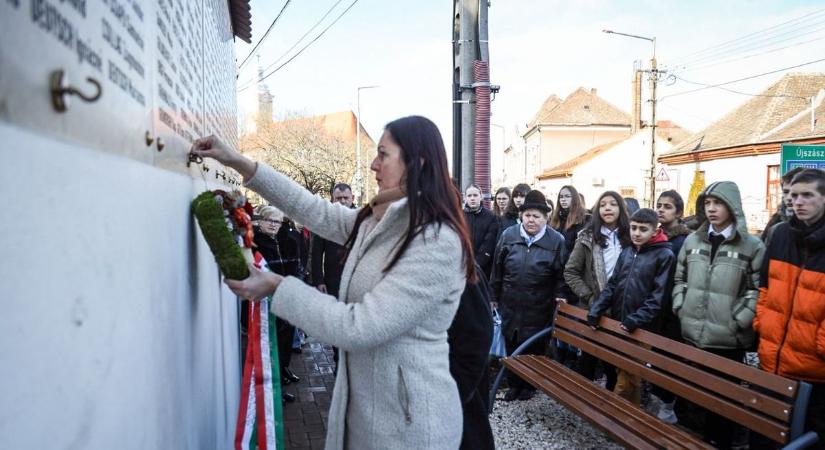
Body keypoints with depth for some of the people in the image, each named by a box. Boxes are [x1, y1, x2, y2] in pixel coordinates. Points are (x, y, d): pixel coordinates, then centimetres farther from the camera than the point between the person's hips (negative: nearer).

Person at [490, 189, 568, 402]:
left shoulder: (556, 240, -6)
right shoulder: (508, 236, -1)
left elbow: (560, 274, 0)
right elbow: (497, 268, 6)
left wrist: (558, 298, -2)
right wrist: (495, 296, 8)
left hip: (539, 308, -2)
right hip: (510, 303, 2)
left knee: (534, 347, 9)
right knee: (511, 344, 11)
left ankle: (530, 384, 29)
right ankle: (514, 383, 28)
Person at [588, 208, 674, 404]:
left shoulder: (664, 255, -6)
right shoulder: (626, 252, 11)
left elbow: (658, 295, -13)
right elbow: (612, 285, 11)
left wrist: (636, 319, -21)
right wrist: (596, 309, -2)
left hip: (640, 328, -5)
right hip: (617, 323, 5)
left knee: (625, 380, -2)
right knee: (628, 375, 16)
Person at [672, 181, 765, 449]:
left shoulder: (752, 246, -6)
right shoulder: (692, 241, 7)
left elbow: (758, 290, -8)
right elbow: (680, 279, 16)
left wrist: (738, 321, -13)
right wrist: (680, 307, 5)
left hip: (728, 338, -4)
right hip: (691, 334, 4)